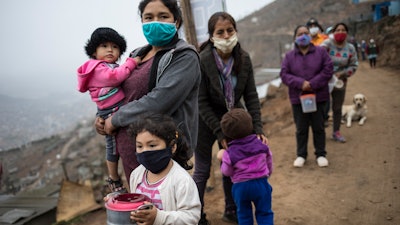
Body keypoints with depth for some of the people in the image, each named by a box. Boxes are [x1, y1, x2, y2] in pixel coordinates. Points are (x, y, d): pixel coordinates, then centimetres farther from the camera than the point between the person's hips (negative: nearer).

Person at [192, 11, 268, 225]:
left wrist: (257, 128, -15)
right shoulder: (201, 61, -24)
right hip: (206, 121, -4)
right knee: (202, 171, 5)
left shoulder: (244, 58, -11)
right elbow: (201, 102, -20)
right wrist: (219, 133, -21)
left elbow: (251, 96, -8)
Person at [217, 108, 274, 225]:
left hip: (240, 186, -1)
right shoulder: (261, 145, -7)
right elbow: (269, 162, 7)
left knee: (244, 214, 18)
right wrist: (267, 173, 27)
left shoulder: (230, 153, -17)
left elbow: (227, 172, -6)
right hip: (261, 183, 2)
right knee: (264, 213, 15)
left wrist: (223, 158, 8)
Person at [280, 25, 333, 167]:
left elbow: (328, 70, -6)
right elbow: (284, 74, -5)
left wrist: (313, 84, -16)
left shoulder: (321, 52, 0)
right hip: (298, 98, 1)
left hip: (318, 97, 0)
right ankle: (301, 155, 23)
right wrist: (300, 83, -19)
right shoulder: (289, 56, 3)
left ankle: (320, 154, 25)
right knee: (301, 128, 10)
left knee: (318, 127, 10)